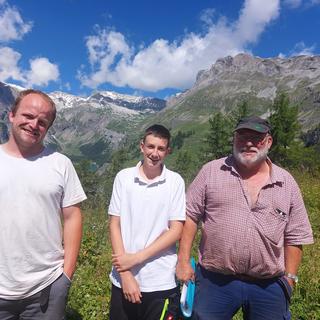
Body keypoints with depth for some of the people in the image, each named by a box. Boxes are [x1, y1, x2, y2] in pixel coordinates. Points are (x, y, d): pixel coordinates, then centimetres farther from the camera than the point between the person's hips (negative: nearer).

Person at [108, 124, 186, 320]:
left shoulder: (175, 181, -7)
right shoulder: (124, 177, -5)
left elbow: (176, 230, -7)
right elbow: (115, 225, -2)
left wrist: (136, 258, -13)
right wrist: (125, 275, -7)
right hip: (124, 279, 1)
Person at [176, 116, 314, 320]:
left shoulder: (286, 182, 2)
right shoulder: (211, 171, -3)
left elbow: (294, 236, 7)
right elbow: (190, 215, -2)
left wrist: (289, 278, 6)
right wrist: (184, 261, -4)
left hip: (269, 287, 2)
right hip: (215, 281, -1)